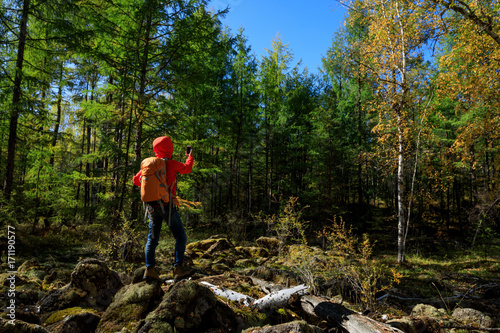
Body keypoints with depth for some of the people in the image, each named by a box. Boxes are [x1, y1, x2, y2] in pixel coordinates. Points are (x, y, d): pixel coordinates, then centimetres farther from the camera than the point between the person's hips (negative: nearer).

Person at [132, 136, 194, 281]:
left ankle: (150, 269, 7)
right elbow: (187, 168, 12)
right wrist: (190, 157, 31)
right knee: (180, 236, 4)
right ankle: (179, 267, 0)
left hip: (152, 207, 5)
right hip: (167, 205, -5)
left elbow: (136, 180, 15)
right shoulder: (172, 164, -7)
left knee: (152, 238, 12)